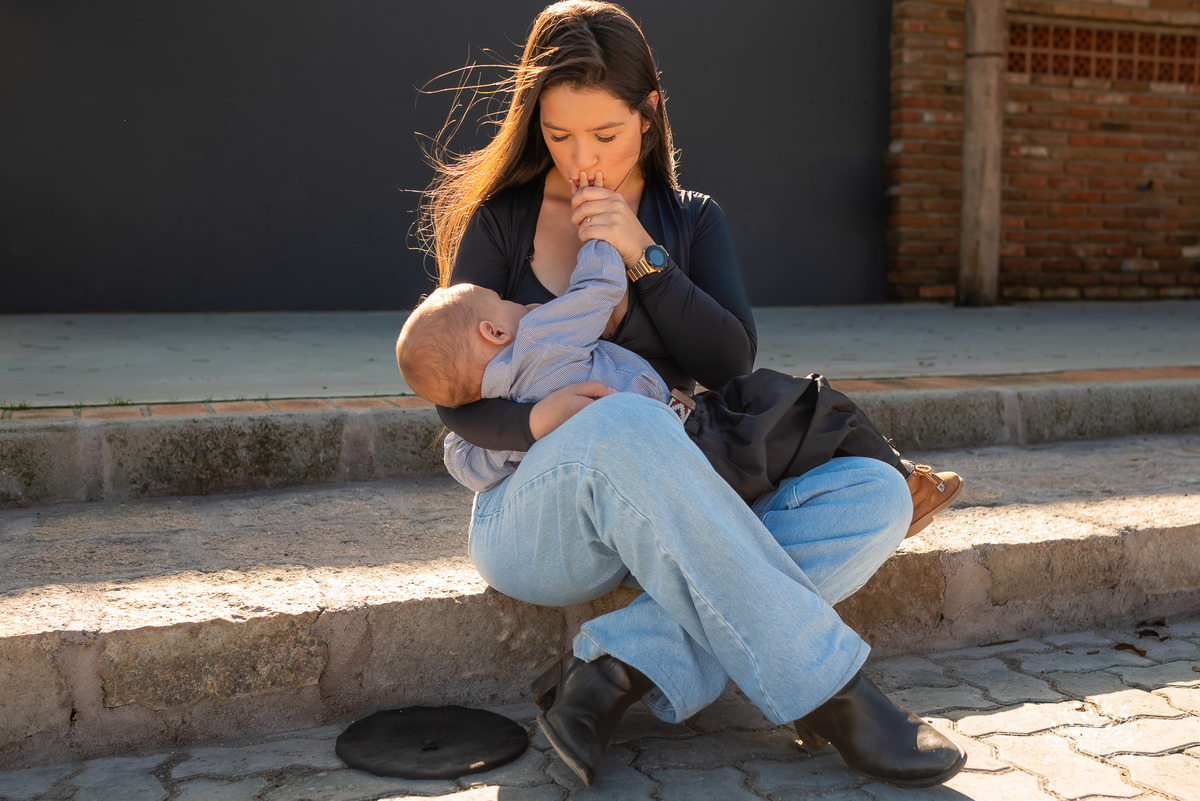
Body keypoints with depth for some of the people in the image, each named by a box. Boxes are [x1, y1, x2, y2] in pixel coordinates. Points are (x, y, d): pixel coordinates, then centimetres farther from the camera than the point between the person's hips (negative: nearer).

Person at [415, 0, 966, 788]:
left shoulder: (691, 221, 12)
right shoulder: (501, 221, 4)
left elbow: (731, 364, -2)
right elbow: (458, 401, -3)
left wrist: (643, 256, -13)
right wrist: (535, 421, -25)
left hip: (666, 520, 4)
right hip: (532, 513, -4)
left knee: (877, 495, -20)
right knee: (625, 425, -40)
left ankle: (624, 668, -32)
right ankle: (826, 690, -34)